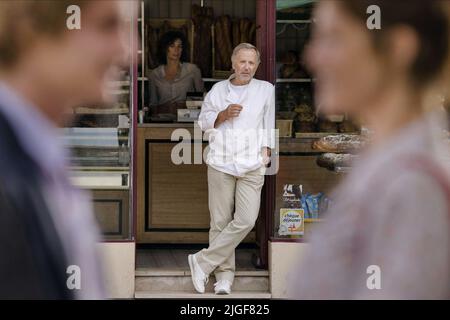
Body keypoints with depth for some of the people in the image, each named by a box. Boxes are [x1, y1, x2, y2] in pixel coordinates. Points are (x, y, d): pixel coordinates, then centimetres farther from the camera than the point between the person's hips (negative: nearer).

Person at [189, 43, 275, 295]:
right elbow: (204, 121, 11)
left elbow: (270, 124, 12)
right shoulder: (218, 90, 10)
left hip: (252, 167, -1)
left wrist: (266, 151, 3)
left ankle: (203, 262, -4)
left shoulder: (266, 90, 8)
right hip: (221, 163, 1)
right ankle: (224, 275, 10)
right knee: (220, 221, 1)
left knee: (246, 220, -14)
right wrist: (223, 115, -6)